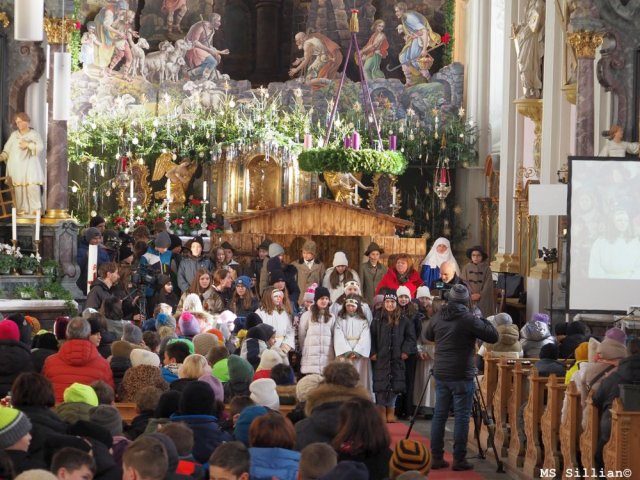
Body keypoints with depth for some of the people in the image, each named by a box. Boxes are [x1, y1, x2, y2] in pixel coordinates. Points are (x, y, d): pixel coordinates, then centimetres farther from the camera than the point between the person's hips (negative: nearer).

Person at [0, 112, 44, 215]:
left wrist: (28, 144, -15)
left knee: (32, 187, -14)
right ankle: (22, 210, -2)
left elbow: (40, 147, -7)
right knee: (18, 188, -6)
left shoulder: (34, 134, 7)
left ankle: (35, 209, -10)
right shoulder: (14, 135, 16)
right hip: (16, 167, 3)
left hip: (30, 166, -3)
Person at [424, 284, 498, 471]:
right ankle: (459, 460, -1)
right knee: (461, 417, -1)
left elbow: (427, 336, 22)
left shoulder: (438, 317, 4)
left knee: (439, 415, 10)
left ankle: (436, 457, 12)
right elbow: (493, 336, -8)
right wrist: (482, 321, 7)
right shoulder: (468, 319, -12)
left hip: (441, 373, 5)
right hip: (461, 375, -5)